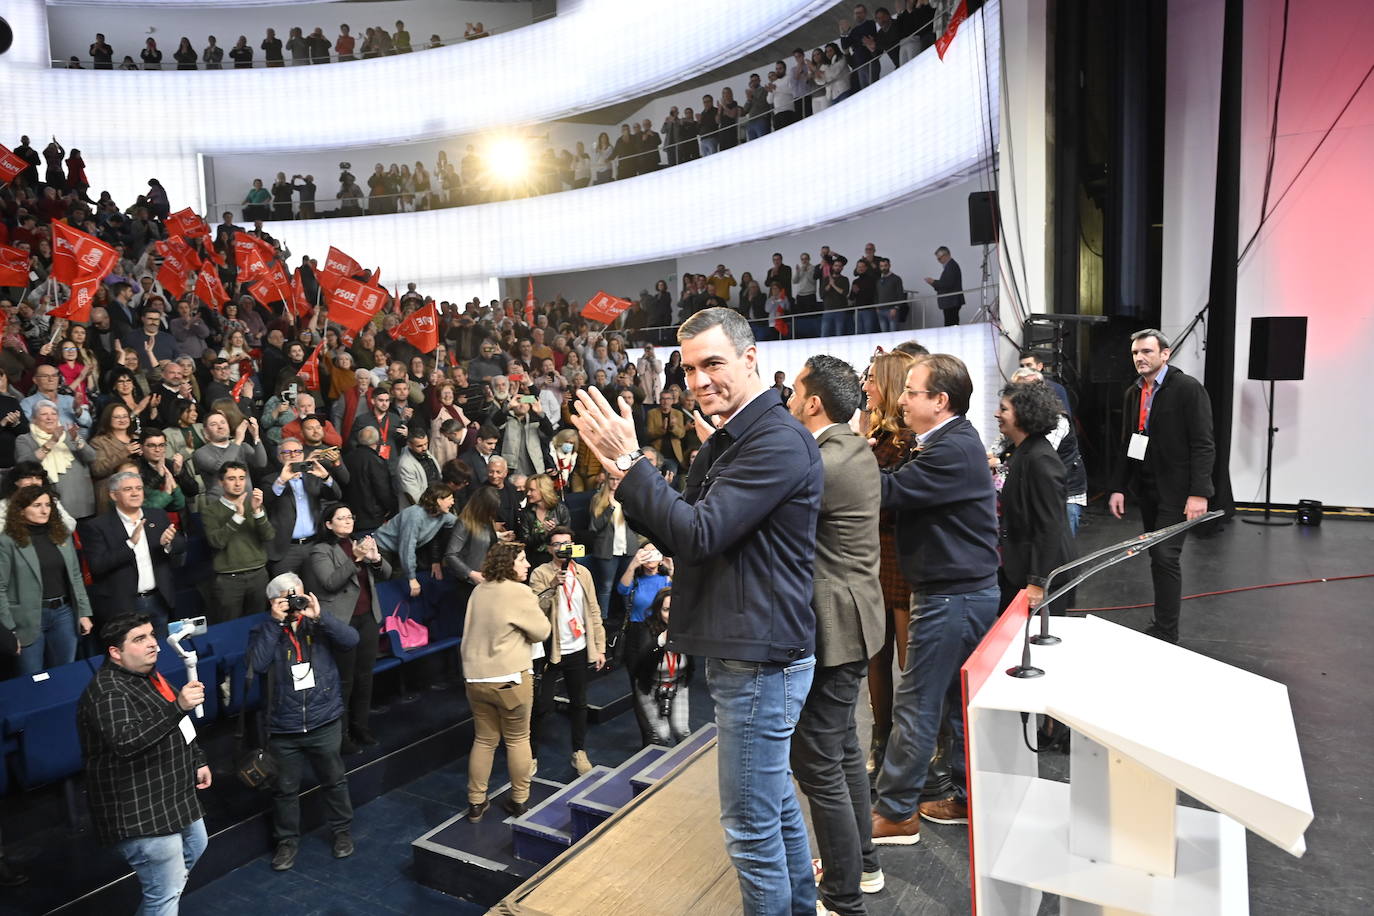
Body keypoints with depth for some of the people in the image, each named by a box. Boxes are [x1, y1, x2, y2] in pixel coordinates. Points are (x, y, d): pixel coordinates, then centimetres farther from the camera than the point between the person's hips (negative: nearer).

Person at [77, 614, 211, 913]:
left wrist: (198, 761, 22)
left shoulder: (148, 675, 8)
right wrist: (178, 707, -49)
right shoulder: (108, 692, -24)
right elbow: (125, 741, -41)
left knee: (195, 848, 30)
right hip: (141, 813, -10)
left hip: (174, 796, 11)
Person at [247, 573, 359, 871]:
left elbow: (351, 639, -19)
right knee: (285, 788, 14)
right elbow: (258, 664, -21)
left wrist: (319, 616, -26)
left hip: (324, 722, 0)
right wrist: (276, 622, -23)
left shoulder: (320, 625, -2)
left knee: (334, 780, 15)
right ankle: (287, 840, 34)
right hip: (283, 727, 0)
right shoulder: (264, 631, -3)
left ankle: (341, 830, 35)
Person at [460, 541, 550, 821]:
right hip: (509, 678, -6)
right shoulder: (519, 592, -15)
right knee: (517, 739, 10)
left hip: (476, 676, 6)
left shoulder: (479, 591, 5)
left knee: (484, 740, 16)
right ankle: (519, 800, 20)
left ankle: (476, 802, 22)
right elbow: (541, 631, -9)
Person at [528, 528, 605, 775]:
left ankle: (579, 752, 27)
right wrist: (553, 586, -32)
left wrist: (600, 647, 3)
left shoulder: (583, 573, 4)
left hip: (578, 650, 4)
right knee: (542, 706, 1)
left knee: (579, 704, 14)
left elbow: (593, 611, 6)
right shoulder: (540, 574, -7)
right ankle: (531, 754, 15)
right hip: (550, 651, -4)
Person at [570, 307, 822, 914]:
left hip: (760, 660, -10)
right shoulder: (726, 441, 12)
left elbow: (700, 535, -25)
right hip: (746, 652, 10)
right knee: (776, 804, 24)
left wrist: (629, 460, -21)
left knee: (751, 826, 3)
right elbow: (678, 536, 11)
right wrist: (625, 476, -6)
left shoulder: (778, 441, -19)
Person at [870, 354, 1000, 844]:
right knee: (960, 699, 18)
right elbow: (904, 489, 7)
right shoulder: (959, 440, 12)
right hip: (967, 589, 10)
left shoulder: (952, 450, -21)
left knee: (915, 705, -1)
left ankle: (894, 813, 10)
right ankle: (969, 798, 31)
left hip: (951, 597, -10)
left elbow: (889, 491, -25)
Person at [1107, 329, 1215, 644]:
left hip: (1175, 490, -7)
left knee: (1166, 556, -11)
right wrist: (1118, 487, 8)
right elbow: (1126, 444, 14)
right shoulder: (1133, 392, 11)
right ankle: (1162, 624, 22)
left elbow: (1203, 445, -14)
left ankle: (1165, 632, -4)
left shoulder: (1188, 388, -9)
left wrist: (1199, 493, -20)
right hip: (1145, 488, 7)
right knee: (1157, 557, 12)